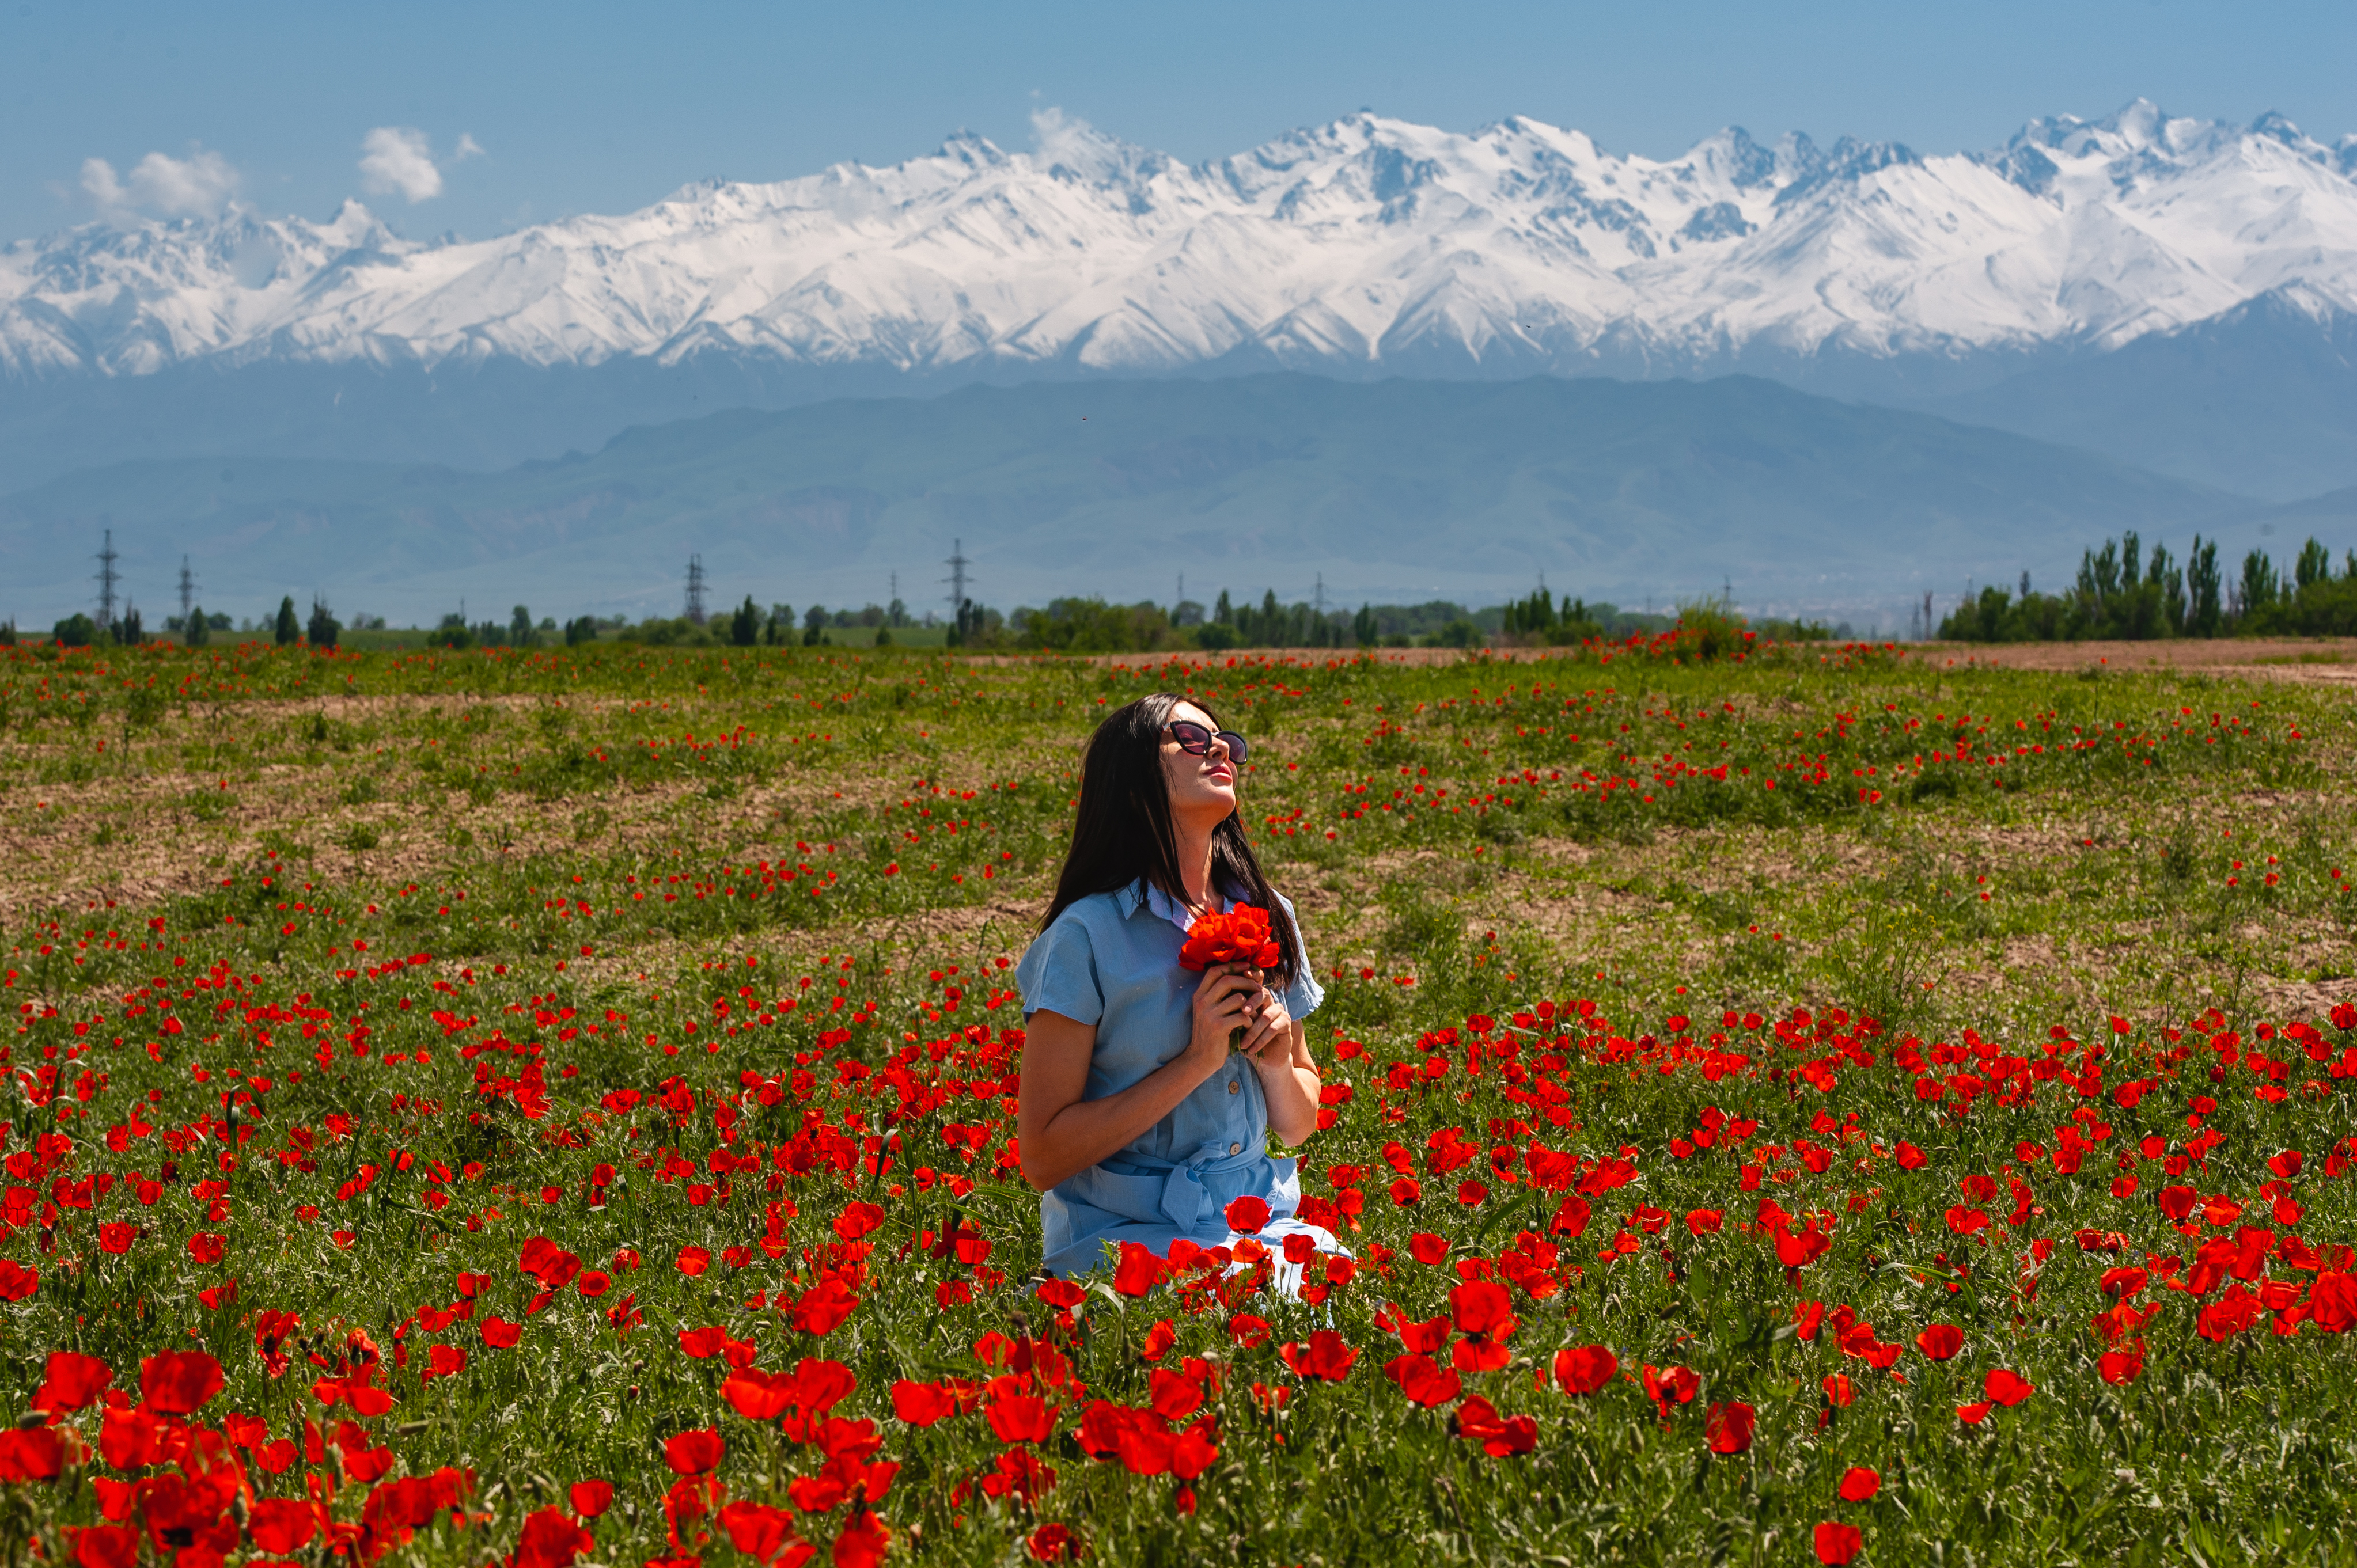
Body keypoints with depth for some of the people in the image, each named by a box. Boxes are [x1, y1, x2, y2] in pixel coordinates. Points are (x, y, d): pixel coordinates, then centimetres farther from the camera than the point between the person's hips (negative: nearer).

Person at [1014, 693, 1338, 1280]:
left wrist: (1279, 1064, -4)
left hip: (1261, 1226, 6)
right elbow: (1043, 1157, -11)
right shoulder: (1086, 938, -8)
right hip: (1125, 1233, -6)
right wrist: (1197, 1061, -16)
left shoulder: (1268, 917, 9)